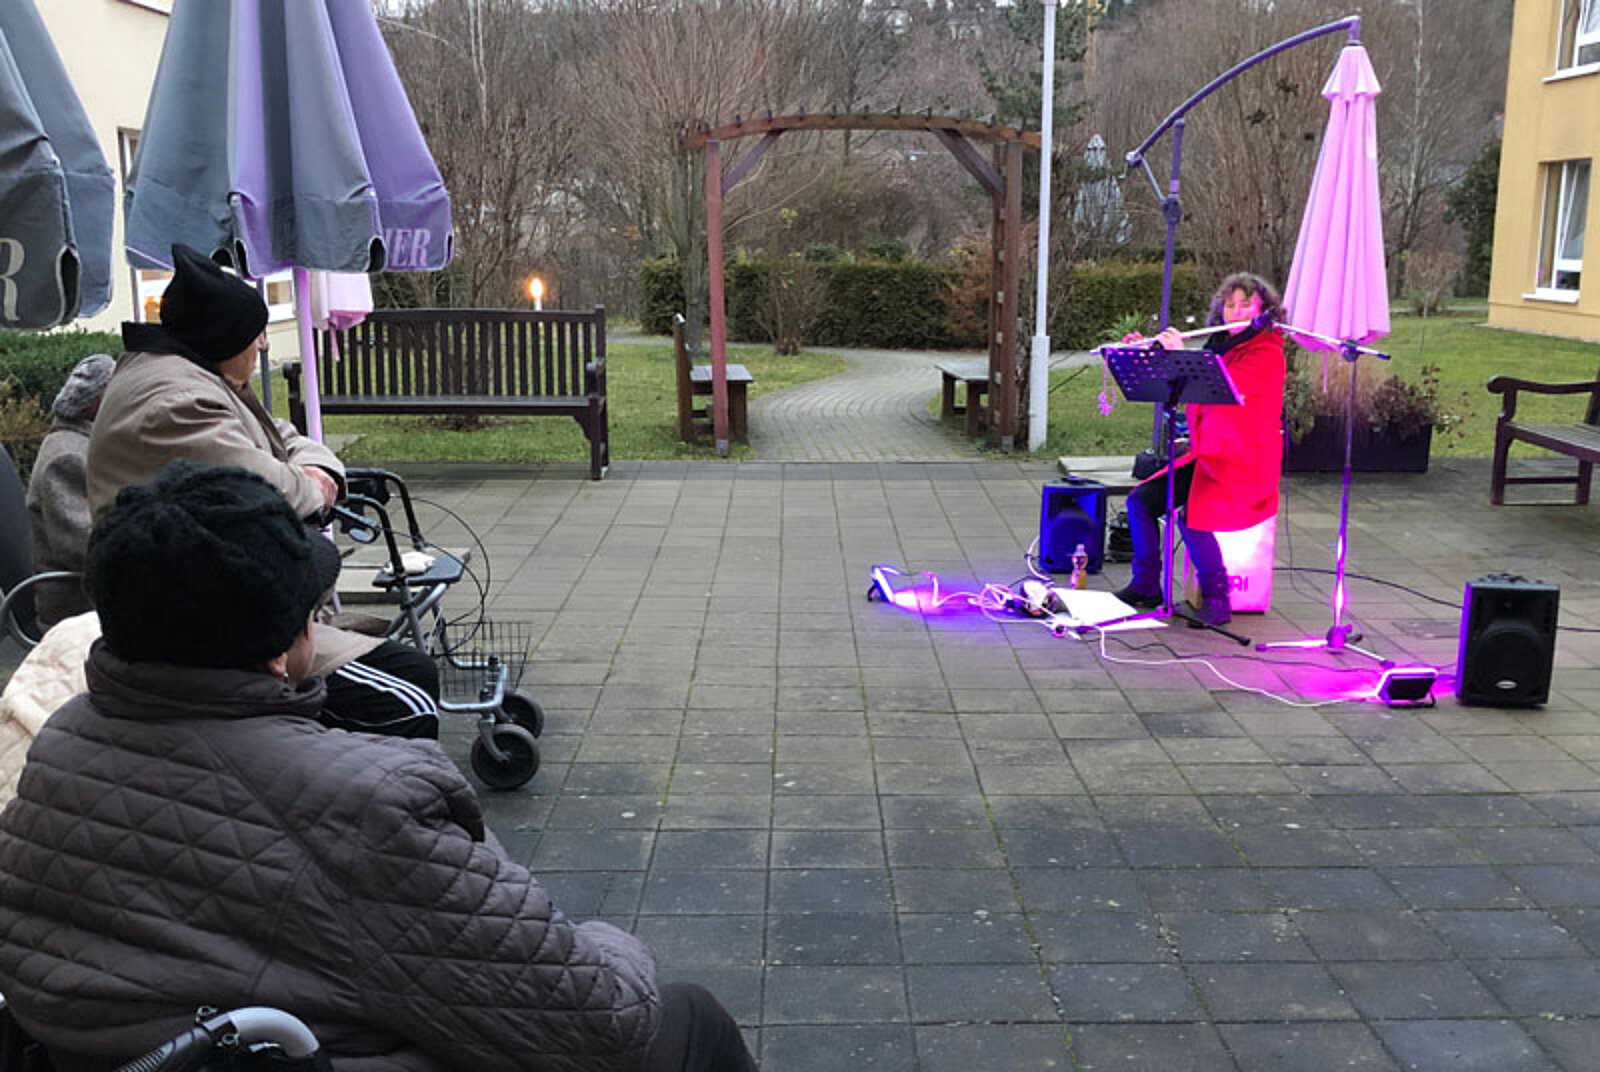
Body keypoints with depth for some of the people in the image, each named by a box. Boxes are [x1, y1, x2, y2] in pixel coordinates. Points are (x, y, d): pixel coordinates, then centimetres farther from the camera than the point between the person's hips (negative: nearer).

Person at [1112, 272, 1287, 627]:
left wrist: (1180, 355, -20)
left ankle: (1217, 598, -13)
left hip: (1247, 464, -8)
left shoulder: (1266, 352, -11)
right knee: (1141, 500, -4)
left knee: (1192, 515, -30)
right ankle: (1145, 587, 7)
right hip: (1205, 456, 8)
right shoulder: (1219, 346, 14)